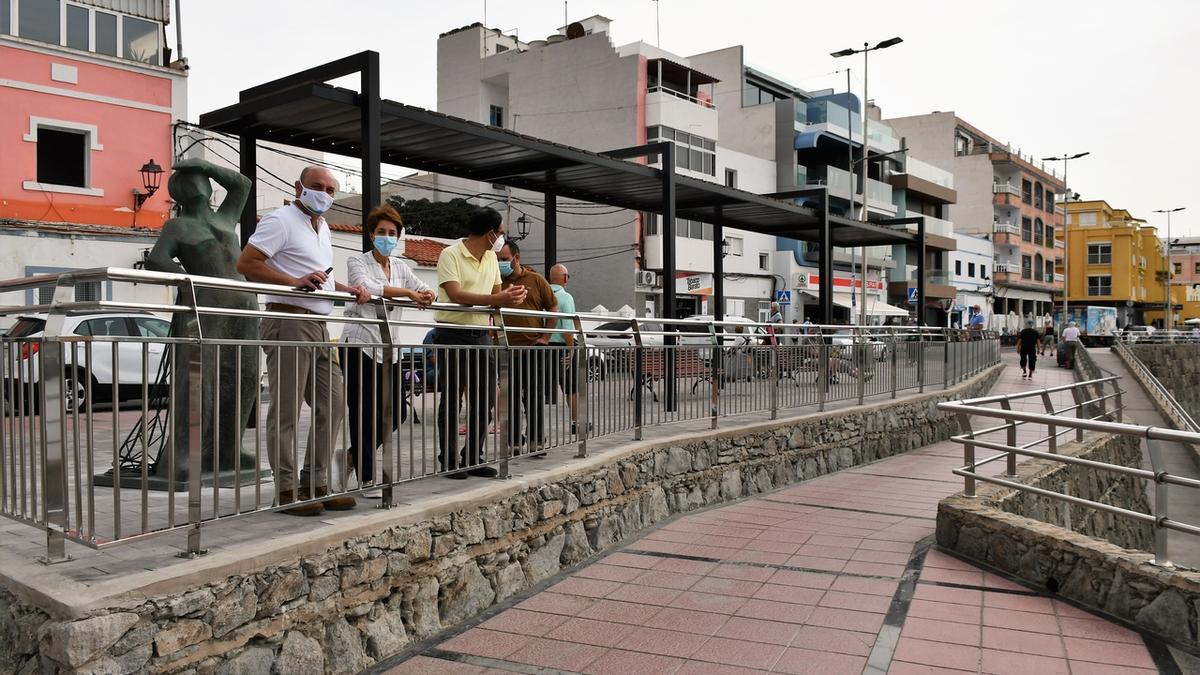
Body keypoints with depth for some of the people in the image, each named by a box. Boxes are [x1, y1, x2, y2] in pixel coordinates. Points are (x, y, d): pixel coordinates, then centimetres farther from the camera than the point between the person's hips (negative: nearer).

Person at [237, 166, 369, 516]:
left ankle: (316, 484, 17)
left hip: (319, 328, 9)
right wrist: (295, 282, -23)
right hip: (289, 322, -9)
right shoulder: (281, 220, -5)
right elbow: (246, 263, -15)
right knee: (286, 412, -5)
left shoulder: (322, 227, 23)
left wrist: (349, 290, 19)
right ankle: (287, 490, 2)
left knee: (331, 407, 9)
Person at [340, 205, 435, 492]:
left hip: (388, 347, 6)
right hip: (360, 344, -6)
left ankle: (355, 454, 25)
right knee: (364, 413, -3)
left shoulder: (400, 267, 16)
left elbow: (425, 289, 11)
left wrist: (427, 295, -13)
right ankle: (366, 477, 8)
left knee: (397, 411, 5)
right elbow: (367, 286, -19)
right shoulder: (358, 261, -1)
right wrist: (408, 293, -22)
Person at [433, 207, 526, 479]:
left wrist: (511, 295, -9)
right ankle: (450, 461, 9)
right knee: (452, 401, 0)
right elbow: (455, 295, -22)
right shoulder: (450, 254, -11)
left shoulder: (491, 257, 13)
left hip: (482, 335, 7)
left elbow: (497, 292, 16)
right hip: (454, 334, -7)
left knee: (485, 400, 9)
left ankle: (473, 459, 20)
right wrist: (498, 299, -29)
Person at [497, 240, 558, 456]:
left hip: (534, 347, -1)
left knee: (535, 396, 3)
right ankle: (513, 442, 14)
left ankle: (535, 441, 11)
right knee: (511, 397, 6)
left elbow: (553, 308, 6)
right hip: (508, 349, 1)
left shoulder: (536, 280, 4)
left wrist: (546, 337, -2)